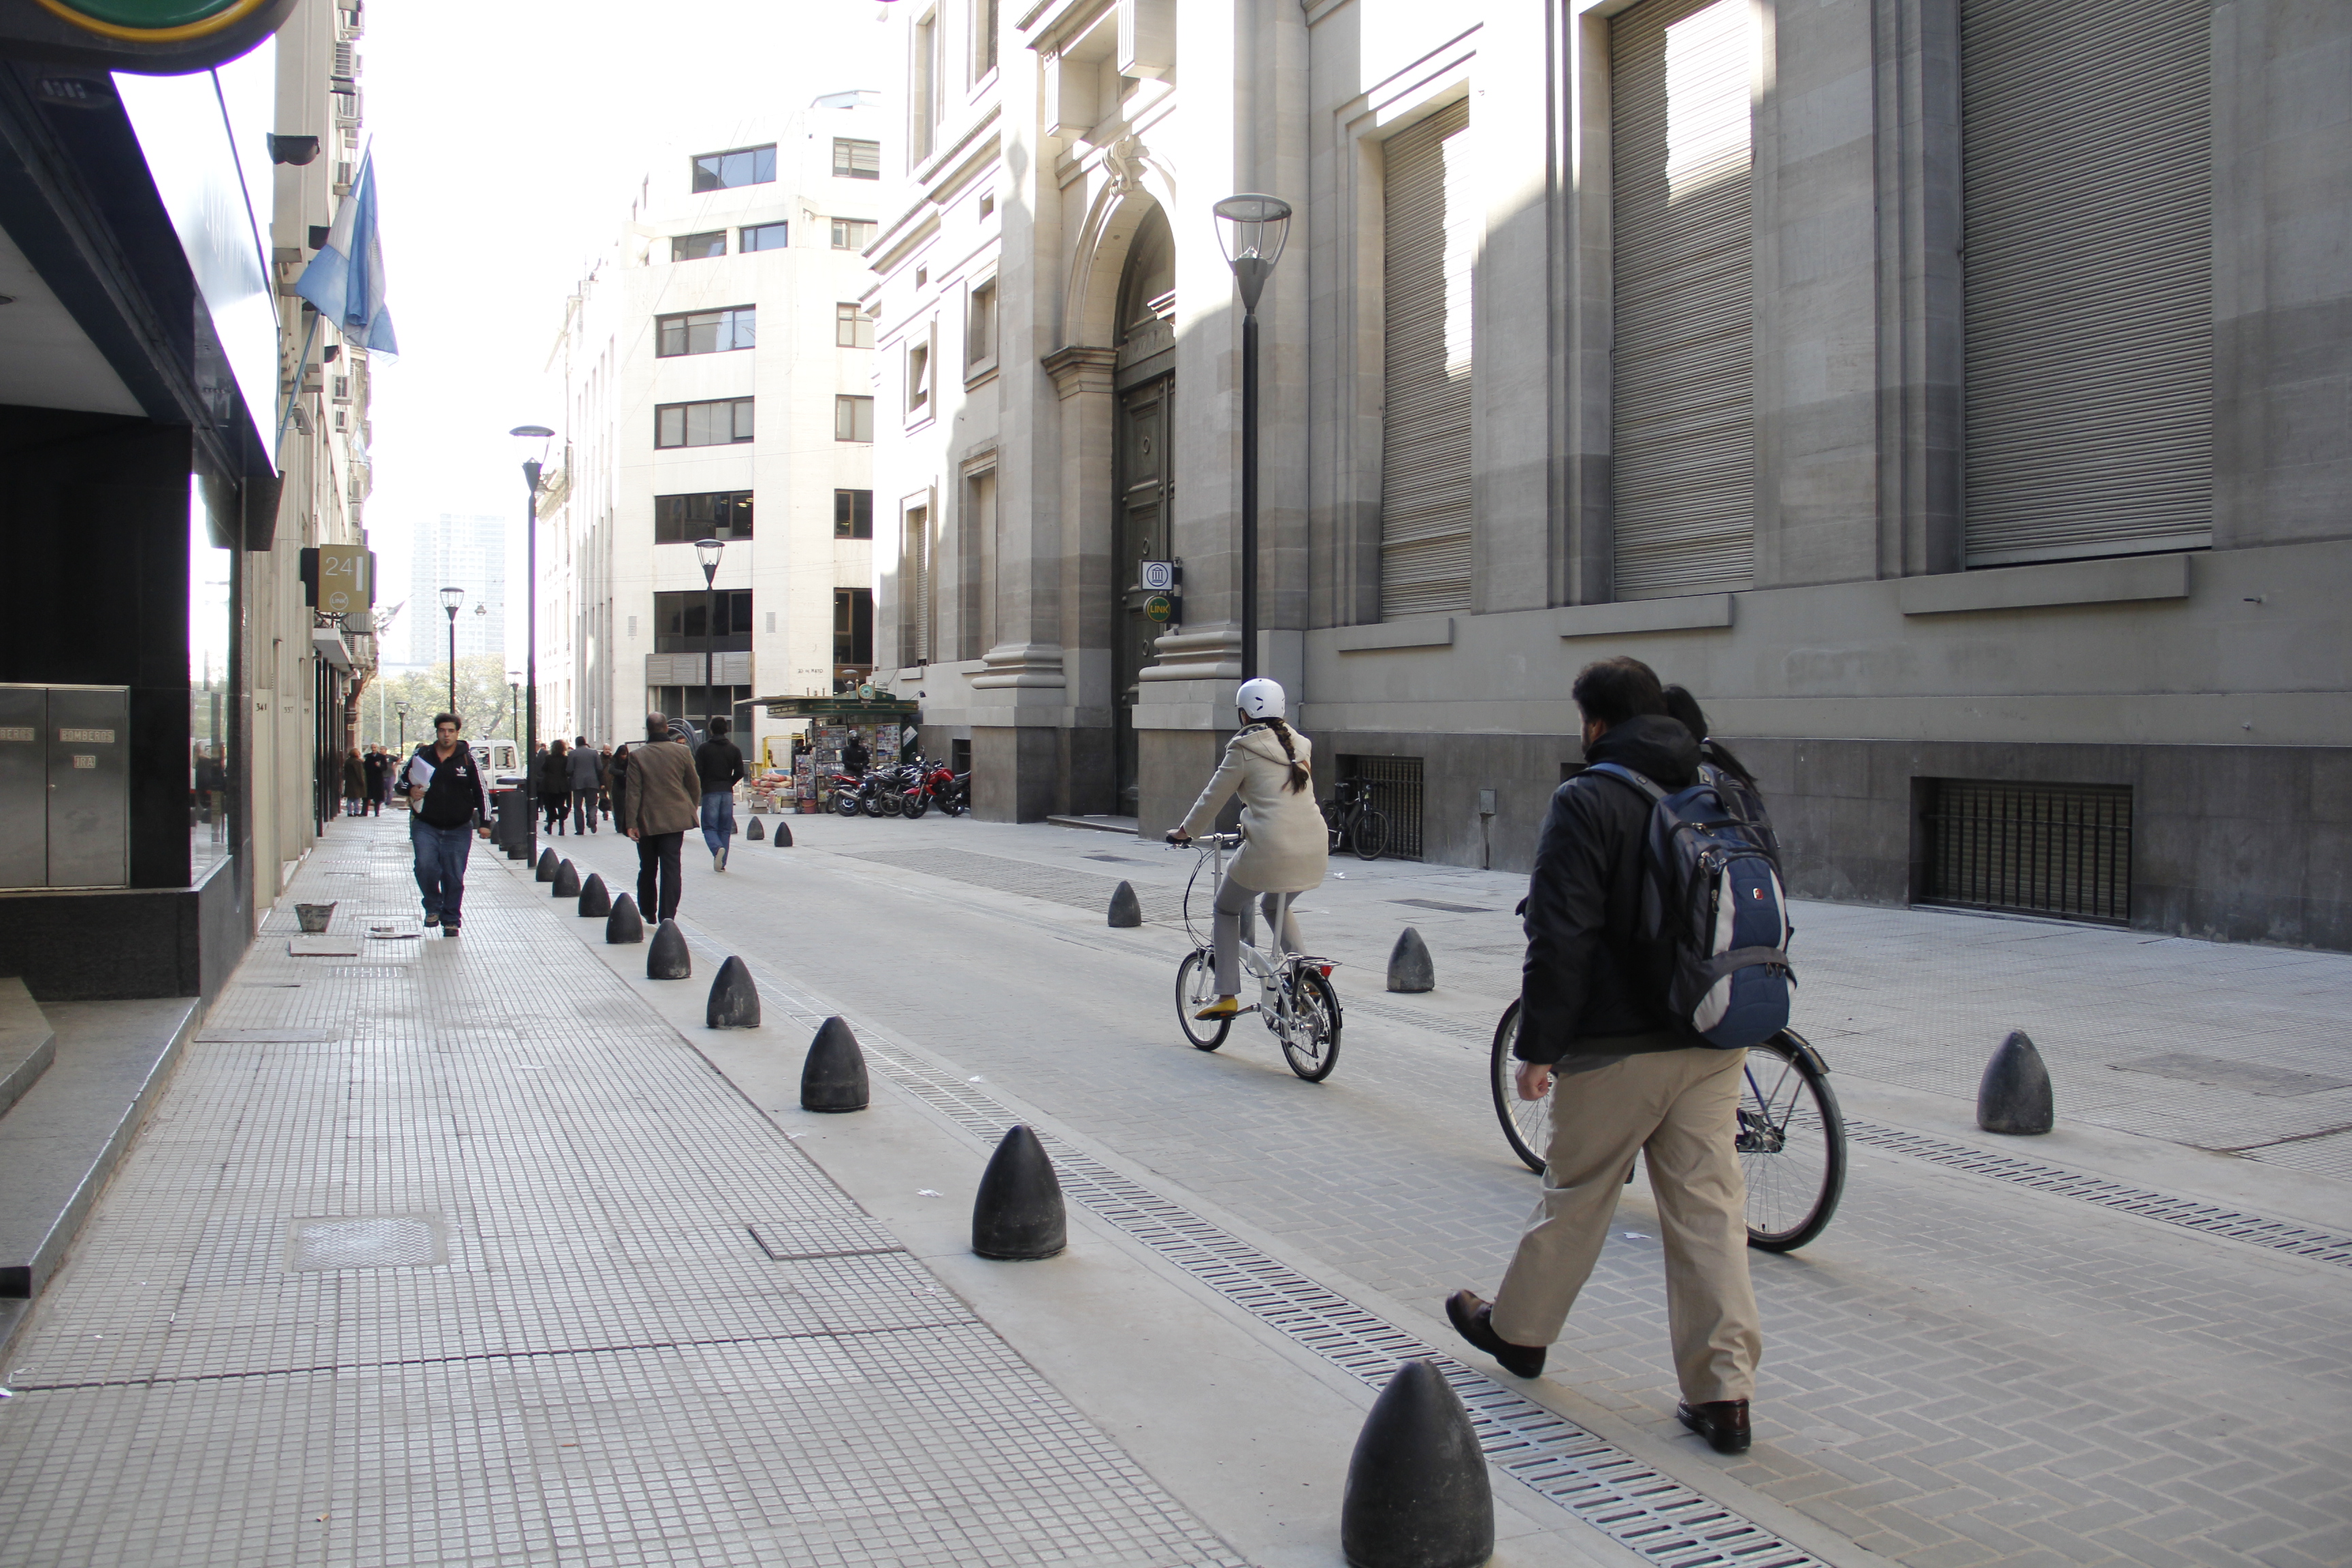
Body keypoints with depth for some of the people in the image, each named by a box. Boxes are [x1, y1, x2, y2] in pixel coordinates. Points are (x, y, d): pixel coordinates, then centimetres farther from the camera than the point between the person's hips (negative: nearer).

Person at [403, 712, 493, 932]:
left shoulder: (468, 759, 1)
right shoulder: (422, 755, 4)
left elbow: (481, 792, 5)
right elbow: (403, 779, 17)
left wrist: (484, 822, -1)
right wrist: (410, 790, -6)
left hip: (458, 829, -1)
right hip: (425, 826, 1)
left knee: (454, 877, 2)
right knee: (425, 868, -15)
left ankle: (451, 920, 15)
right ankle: (433, 907, 10)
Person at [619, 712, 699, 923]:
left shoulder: (637, 756, -7)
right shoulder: (682, 751, -3)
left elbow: (633, 791, -9)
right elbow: (694, 785, 3)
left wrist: (630, 823, -7)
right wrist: (692, 809, 18)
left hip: (647, 820, 0)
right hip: (675, 818, 0)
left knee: (648, 868, 15)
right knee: (671, 868, -1)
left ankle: (647, 912, 25)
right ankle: (667, 916, -8)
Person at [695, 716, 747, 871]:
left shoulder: (703, 748, -3)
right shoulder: (733, 749, 6)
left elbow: (697, 772, -7)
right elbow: (739, 773, 3)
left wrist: (702, 787, 10)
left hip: (710, 792, -3)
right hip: (727, 793, 3)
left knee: (709, 826, 1)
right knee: (725, 828, 8)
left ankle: (717, 848, -28)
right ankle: (722, 863, 6)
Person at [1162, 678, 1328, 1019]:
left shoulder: (1244, 750, -2)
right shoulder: (1299, 745, 16)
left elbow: (1212, 798, 4)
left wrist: (1183, 831, 20)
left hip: (1269, 851, -6)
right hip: (1314, 850, 6)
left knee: (1227, 910, 18)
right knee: (1275, 904, 33)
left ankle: (1227, 996, 13)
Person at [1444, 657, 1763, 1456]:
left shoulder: (1588, 802, -13)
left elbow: (1561, 938, -18)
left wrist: (1537, 1045, -12)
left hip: (1618, 1048, -5)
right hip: (1714, 1044, 6)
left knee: (1574, 1197, 11)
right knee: (1710, 1210, 7)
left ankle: (1518, 1329, 32)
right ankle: (1724, 1393, 7)